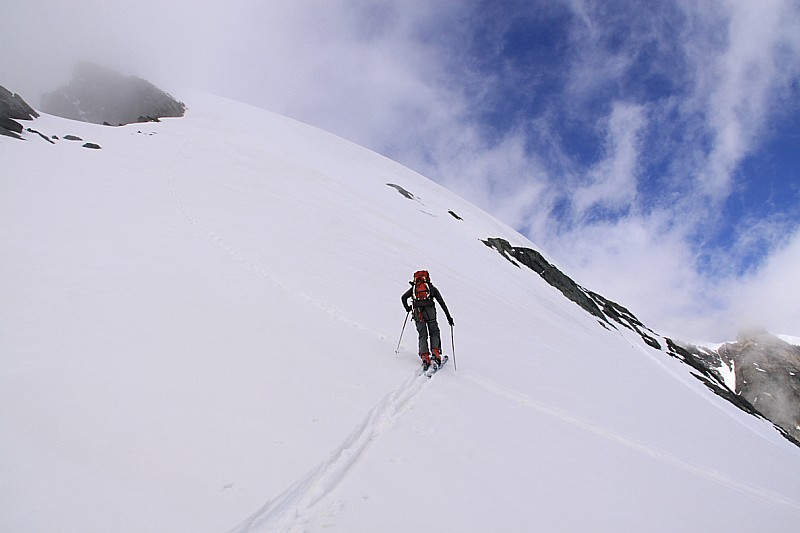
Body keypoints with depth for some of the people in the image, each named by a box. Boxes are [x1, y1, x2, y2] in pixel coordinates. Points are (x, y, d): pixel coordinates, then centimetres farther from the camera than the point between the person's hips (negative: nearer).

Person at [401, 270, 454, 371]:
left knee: (422, 335, 8)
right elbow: (442, 303, 14)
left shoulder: (414, 288, 18)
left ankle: (425, 357, -9)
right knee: (434, 333, 12)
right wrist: (448, 317, 16)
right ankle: (435, 353, -9)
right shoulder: (431, 287, 16)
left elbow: (404, 297, 4)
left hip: (417, 313, 1)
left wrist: (407, 308, 21)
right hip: (430, 312, -1)